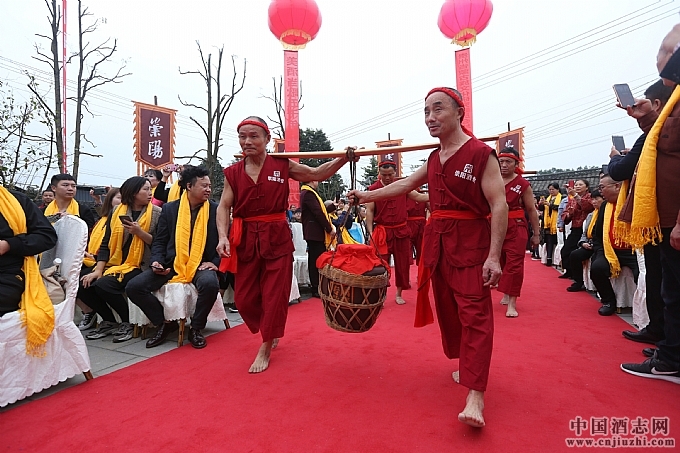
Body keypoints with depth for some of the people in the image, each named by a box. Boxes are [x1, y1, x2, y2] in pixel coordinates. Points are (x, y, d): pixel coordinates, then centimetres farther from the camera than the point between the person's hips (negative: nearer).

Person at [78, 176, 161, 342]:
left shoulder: (156, 213, -1)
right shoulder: (117, 212, 8)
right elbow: (105, 243, 7)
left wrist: (139, 232, -18)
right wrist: (98, 269, -3)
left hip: (140, 266, -5)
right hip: (114, 264, 5)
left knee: (103, 285, -26)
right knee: (83, 285, -13)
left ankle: (128, 323, -3)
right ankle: (109, 322, 10)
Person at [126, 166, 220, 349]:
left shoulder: (216, 210, 2)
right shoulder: (169, 208, 8)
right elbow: (159, 241, 11)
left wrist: (215, 262, -10)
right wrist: (157, 261, -7)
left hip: (200, 265, -2)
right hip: (171, 264, 3)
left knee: (210, 283, -35)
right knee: (134, 287, -13)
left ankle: (196, 328, -8)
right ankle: (165, 323, 8)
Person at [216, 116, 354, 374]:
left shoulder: (282, 166, 0)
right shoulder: (233, 173, 4)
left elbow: (317, 174, 5)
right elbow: (224, 207, 1)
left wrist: (344, 158, -8)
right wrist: (223, 236, -14)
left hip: (276, 238, -2)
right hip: (245, 239, 3)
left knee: (274, 295, 3)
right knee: (244, 298, 8)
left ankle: (265, 349, 22)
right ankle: (270, 333, 36)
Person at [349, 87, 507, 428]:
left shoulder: (481, 153, -9)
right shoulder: (434, 159, 13)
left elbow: (499, 206, -14)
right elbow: (405, 185, 22)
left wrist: (494, 256, -19)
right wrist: (367, 196, 22)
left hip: (470, 243, -7)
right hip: (437, 242, 7)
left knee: (474, 312, -8)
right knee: (447, 308, 13)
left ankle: (475, 395, -5)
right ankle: (466, 365, 31)